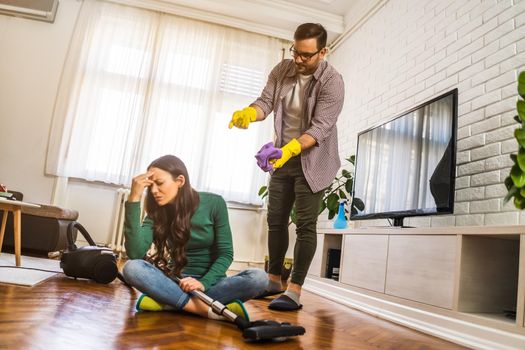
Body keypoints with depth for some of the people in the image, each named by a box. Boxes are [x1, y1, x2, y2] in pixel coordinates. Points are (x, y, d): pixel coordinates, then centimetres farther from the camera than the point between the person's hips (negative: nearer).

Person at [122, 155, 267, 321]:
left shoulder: (214, 203, -9)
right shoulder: (157, 212, -4)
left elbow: (225, 254, -8)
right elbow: (135, 254, -19)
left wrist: (203, 283, -26)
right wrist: (134, 198, -22)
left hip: (211, 282, -1)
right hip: (177, 282, 1)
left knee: (259, 277, -30)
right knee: (131, 267, -27)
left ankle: (170, 302, -30)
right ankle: (206, 309, -32)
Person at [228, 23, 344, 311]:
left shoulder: (332, 82, -17)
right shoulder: (282, 70, 0)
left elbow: (320, 127, -25)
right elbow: (265, 101, -5)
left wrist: (290, 149, -40)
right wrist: (248, 113, -28)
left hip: (312, 160, -6)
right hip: (282, 157, 6)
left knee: (305, 225, -7)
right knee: (276, 220, 10)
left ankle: (294, 291, -3)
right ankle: (274, 280, 23)